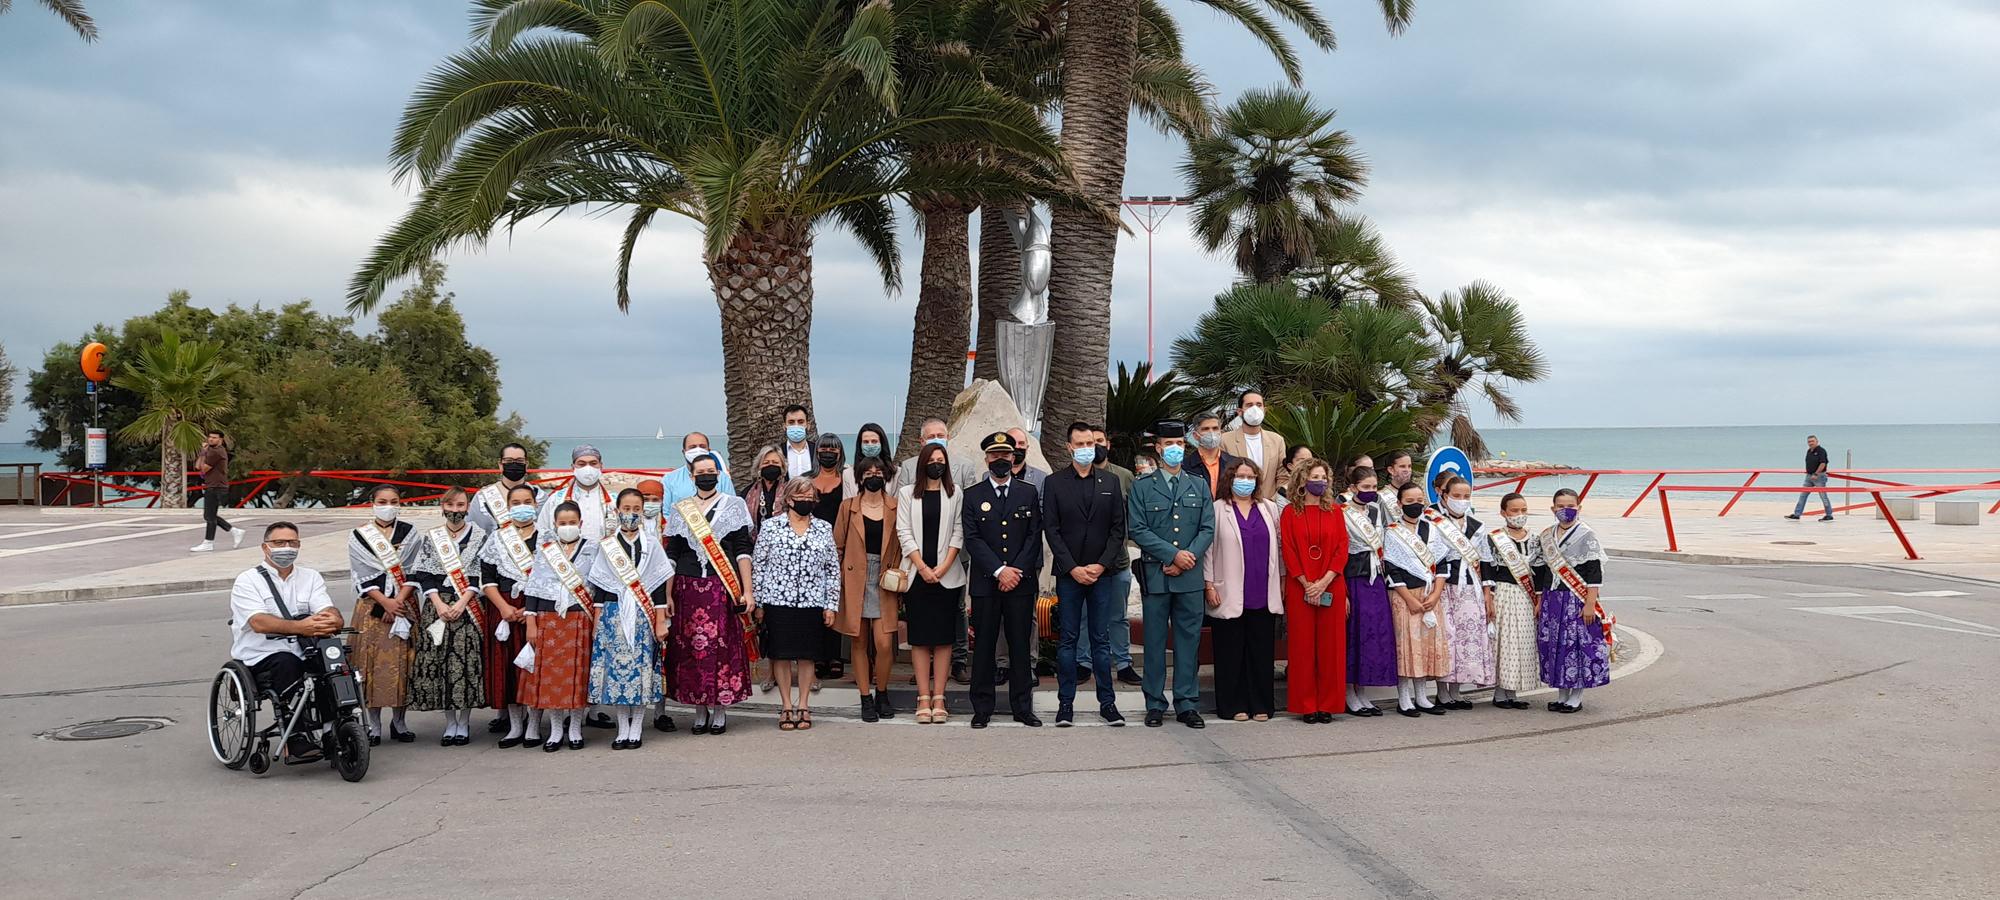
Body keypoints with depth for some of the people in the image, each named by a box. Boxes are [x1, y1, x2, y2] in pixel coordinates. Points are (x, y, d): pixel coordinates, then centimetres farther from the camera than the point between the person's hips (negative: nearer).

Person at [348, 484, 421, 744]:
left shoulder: (410, 533, 8)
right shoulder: (358, 536, 5)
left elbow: (413, 571, 2)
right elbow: (362, 576, -1)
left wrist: (399, 600, -11)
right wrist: (385, 601, -12)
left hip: (403, 604, 1)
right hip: (371, 605, -1)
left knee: (400, 662, -1)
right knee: (372, 662, -3)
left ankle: (398, 721, 9)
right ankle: (374, 724, 4)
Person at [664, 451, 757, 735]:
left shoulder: (733, 505, 6)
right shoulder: (679, 510, 11)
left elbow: (742, 550, 2)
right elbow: (671, 555, 11)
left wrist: (746, 590, -4)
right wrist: (667, 595, 4)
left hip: (723, 587, -2)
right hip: (688, 587, 2)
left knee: (722, 645, -3)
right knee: (690, 648, 1)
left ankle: (719, 709, 7)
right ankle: (699, 710, 12)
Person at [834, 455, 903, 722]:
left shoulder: (896, 508, 5)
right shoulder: (848, 506, 5)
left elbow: (902, 547, 7)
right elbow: (837, 546, 7)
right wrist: (837, 581, 1)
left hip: (884, 582, 0)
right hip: (855, 580, 1)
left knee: (884, 644, -7)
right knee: (860, 642, 4)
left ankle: (882, 694, 14)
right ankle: (866, 699, 13)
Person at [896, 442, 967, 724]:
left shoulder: (955, 494, 8)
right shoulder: (907, 493, 8)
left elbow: (958, 533, 3)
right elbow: (904, 533, 2)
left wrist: (943, 567, -8)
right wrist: (922, 568, -8)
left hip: (947, 575, 0)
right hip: (917, 574, 0)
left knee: (944, 637, 0)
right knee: (919, 638, -1)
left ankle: (938, 698, 2)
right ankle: (924, 698, 2)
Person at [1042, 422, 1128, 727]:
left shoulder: (1110, 482, 8)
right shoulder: (1054, 483, 3)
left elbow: (1118, 528, 5)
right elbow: (1051, 530, -2)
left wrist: (1101, 565, -6)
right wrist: (1073, 568, -9)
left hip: (1102, 572, 1)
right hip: (1068, 573, -1)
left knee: (1101, 640, 5)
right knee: (1067, 639, 3)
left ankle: (1107, 701, 10)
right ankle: (1066, 703, 7)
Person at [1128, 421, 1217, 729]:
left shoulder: (1199, 486, 13)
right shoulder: (1142, 487, 4)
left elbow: (1208, 529, 6)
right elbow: (1138, 530, -5)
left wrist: (1188, 557, -9)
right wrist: (1173, 554, -12)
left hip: (1190, 576, 2)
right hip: (1155, 574, -2)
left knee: (1189, 640, 4)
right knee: (1155, 641, 2)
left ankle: (1186, 704, 12)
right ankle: (1155, 705, 10)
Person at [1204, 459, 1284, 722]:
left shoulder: (1269, 508, 14)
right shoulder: (1217, 509, 2)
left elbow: (1278, 546, 16)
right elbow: (1208, 547, 0)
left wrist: (1282, 580, 11)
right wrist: (1209, 585, -5)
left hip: (1263, 595, 3)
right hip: (1229, 596, -3)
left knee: (1262, 650, 5)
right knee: (1232, 650, 1)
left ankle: (1261, 704, 13)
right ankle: (1234, 705, 8)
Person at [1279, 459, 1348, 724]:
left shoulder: (1335, 511, 8)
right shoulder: (1290, 512, 3)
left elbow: (1342, 548, 1)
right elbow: (1288, 551, -3)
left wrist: (1324, 581, -11)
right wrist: (1307, 584, -11)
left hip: (1331, 587, 2)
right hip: (1299, 588, -2)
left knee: (1330, 645, 2)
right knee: (1302, 645, 0)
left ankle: (1327, 704, 9)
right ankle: (1306, 706, 6)